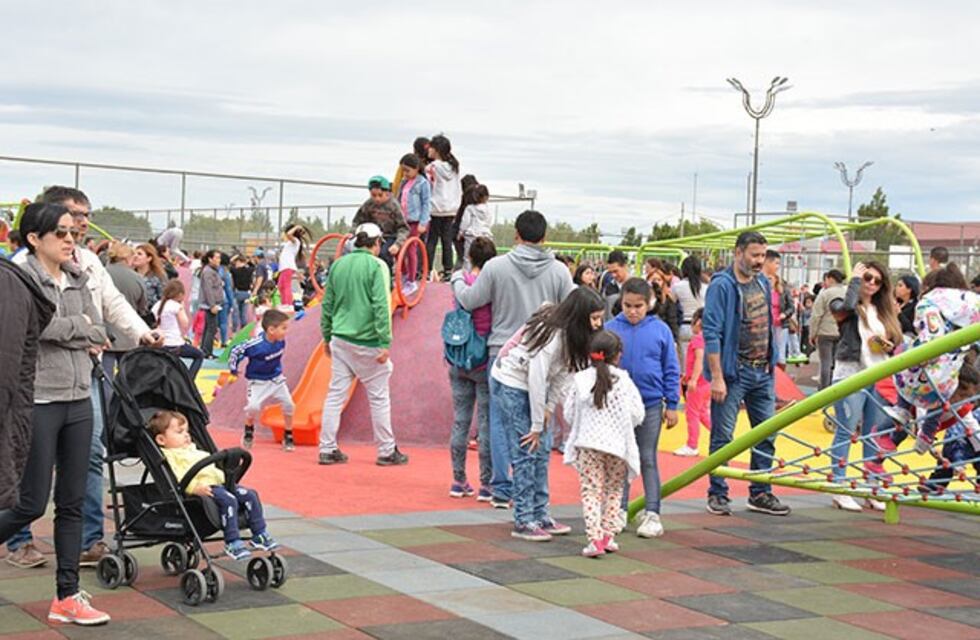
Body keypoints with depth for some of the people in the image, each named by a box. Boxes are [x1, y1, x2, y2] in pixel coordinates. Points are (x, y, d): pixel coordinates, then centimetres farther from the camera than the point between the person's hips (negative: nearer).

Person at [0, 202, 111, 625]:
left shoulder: (77, 280, 12)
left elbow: (99, 333, 7)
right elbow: (41, 325, -21)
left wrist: (67, 331, -10)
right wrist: (81, 328, -7)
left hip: (78, 400, 7)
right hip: (38, 401, -7)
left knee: (72, 503, 8)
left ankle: (67, 597, 13)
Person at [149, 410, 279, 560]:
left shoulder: (192, 449, 32)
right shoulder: (167, 455, -1)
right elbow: (177, 478, -17)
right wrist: (195, 488, -30)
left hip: (218, 483, 10)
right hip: (202, 489, -10)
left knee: (249, 495, -2)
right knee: (228, 500, -32)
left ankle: (260, 535, 3)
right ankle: (232, 543, -29)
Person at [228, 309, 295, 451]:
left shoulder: (281, 341, -13)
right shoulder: (256, 345, -30)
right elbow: (236, 352, -19)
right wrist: (234, 372, -9)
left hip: (276, 379, 5)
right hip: (258, 381, -5)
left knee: (289, 405, -5)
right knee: (253, 406, -22)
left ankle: (288, 436, 13)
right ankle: (249, 431, 8)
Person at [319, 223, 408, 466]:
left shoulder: (338, 265, 9)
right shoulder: (376, 266, -9)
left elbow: (327, 304, 13)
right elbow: (381, 306, -15)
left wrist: (327, 337, 22)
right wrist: (385, 343, -16)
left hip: (340, 340, 5)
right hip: (367, 342, -5)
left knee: (335, 394, 7)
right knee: (379, 397, 4)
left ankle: (327, 449, 7)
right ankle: (387, 451, 11)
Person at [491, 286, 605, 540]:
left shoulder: (571, 333, -4)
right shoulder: (551, 333, -29)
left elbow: (563, 373, 3)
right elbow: (537, 379, -27)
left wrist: (549, 408, -4)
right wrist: (537, 425, -20)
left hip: (530, 386, 9)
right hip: (511, 383, -9)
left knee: (543, 450, 7)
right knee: (525, 453, -9)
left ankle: (540, 516, 13)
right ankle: (524, 521, -4)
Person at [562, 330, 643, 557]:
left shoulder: (580, 380, 0)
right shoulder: (624, 380, -1)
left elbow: (569, 414, 3)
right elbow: (637, 413, -1)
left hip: (588, 442, 0)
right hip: (618, 444, 0)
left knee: (591, 490, 1)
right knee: (614, 490, 15)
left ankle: (595, 538, -12)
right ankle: (608, 536, 12)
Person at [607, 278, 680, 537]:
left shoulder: (660, 330, -4)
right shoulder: (610, 329, -5)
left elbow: (671, 370, 1)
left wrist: (672, 405, 0)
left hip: (650, 405, -1)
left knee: (648, 460, 7)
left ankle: (652, 514, 11)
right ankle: (619, 511, 20)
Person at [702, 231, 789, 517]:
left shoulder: (762, 282, 11)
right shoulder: (722, 286, -13)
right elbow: (711, 333, -16)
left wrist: (771, 363, 16)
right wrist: (716, 377, -19)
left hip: (762, 371, 7)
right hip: (733, 372, -7)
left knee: (766, 435, 10)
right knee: (723, 436, 0)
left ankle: (760, 494, 20)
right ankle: (717, 494, 9)